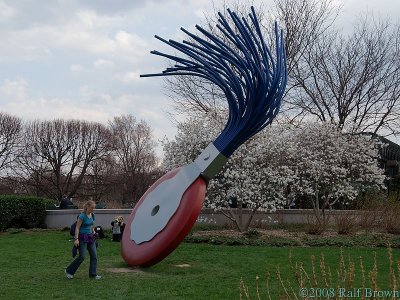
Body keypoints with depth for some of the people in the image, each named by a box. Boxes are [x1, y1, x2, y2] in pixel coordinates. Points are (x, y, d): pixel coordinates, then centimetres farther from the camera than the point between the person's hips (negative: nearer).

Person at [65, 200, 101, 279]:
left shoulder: (92, 215, 6)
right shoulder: (82, 216, -16)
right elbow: (77, 228, -16)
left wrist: (93, 232, 20)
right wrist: (76, 239, -20)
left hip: (90, 237, 7)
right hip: (83, 237, -7)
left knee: (94, 255, 2)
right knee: (82, 256, -7)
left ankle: (93, 274, 9)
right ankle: (69, 271, 10)